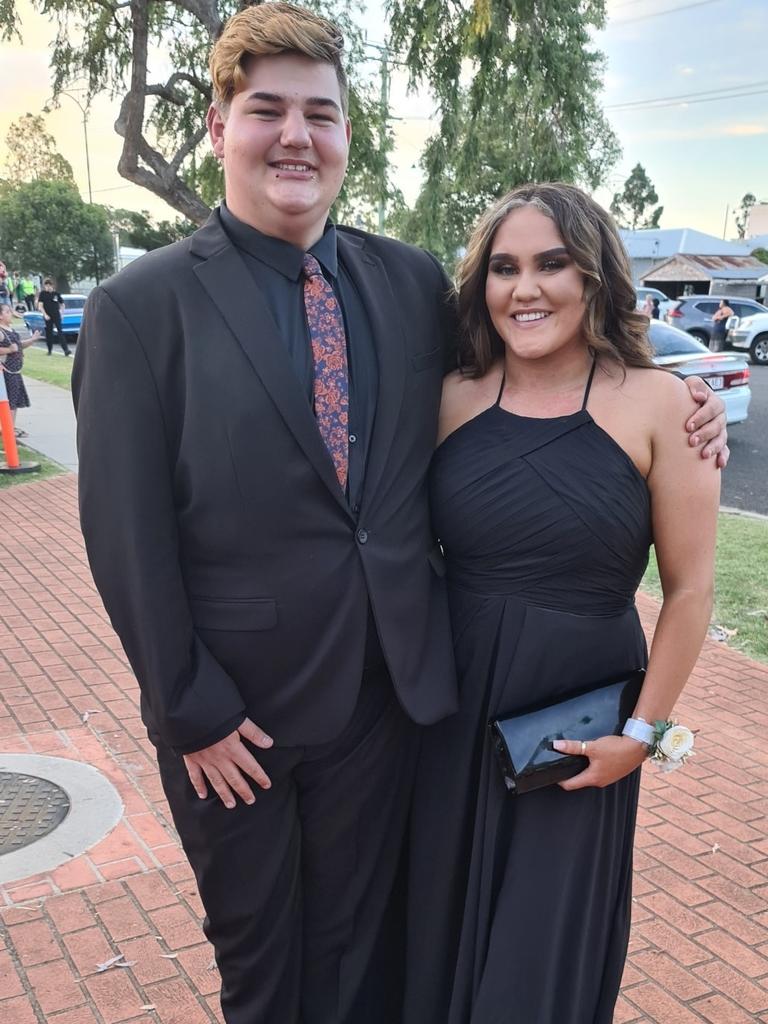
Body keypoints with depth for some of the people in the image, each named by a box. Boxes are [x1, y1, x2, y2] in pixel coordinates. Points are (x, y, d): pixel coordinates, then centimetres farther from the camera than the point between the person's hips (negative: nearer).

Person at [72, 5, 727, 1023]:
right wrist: (190, 712, -11)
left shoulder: (414, 281, 0)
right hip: (233, 707, -2)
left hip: (388, 689, 3)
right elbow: (127, 535, -11)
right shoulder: (140, 308, -11)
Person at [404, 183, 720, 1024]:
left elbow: (689, 588, -6)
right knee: (443, 924, 21)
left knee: (545, 954, 15)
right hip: (451, 708, 3)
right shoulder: (451, 399, -2)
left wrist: (644, 730, -6)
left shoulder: (658, 402, -9)